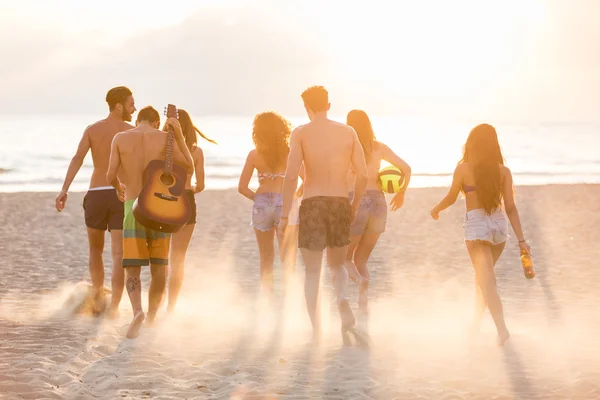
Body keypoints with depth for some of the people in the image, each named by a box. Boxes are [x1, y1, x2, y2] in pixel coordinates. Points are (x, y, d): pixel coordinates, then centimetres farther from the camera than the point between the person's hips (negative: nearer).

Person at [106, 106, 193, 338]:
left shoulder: (120, 138, 4)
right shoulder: (164, 138, 3)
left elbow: (110, 176, 1)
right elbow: (189, 169, 8)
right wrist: (179, 135, 9)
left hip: (133, 207, 0)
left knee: (132, 269, -1)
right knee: (159, 268, 14)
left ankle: (138, 311, -26)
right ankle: (151, 317, 13)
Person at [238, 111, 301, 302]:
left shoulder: (254, 154, 3)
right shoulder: (290, 153, 0)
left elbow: (242, 187, 0)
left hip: (262, 203, 1)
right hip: (286, 205, -1)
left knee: (266, 260, 15)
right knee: (288, 261, 2)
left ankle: (269, 301, 13)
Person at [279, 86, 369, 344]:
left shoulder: (301, 133, -3)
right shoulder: (348, 132, 6)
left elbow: (291, 176, -11)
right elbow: (363, 175, 4)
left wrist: (284, 214, -5)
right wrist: (354, 206, 17)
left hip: (312, 204, -2)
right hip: (340, 203, 2)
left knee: (313, 271, 9)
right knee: (337, 265, 20)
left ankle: (316, 331, 4)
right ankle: (342, 299, -11)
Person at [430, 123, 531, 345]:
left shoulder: (463, 169, -7)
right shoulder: (503, 171, 0)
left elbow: (451, 198, 5)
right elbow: (510, 207, -2)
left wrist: (436, 209, 26)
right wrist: (521, 239, -1)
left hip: (476, 226, -4)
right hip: (499, 225, 4)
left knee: (487, 280, -7)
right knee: (483, 274, 24)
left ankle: (502, 329, -22)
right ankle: (477, 319, 39)